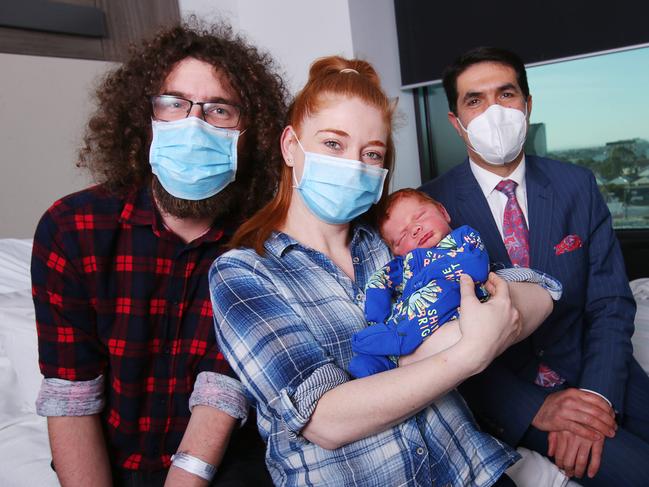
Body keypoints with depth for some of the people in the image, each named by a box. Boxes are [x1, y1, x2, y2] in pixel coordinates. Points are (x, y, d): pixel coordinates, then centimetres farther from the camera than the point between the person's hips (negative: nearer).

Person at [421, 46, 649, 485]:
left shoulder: (578, 185, 2)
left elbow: (611, 302, 1)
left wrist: (596, 393, -15)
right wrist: (534, 407, -18)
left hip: (597, 380, 4)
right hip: (508, 394, -4)